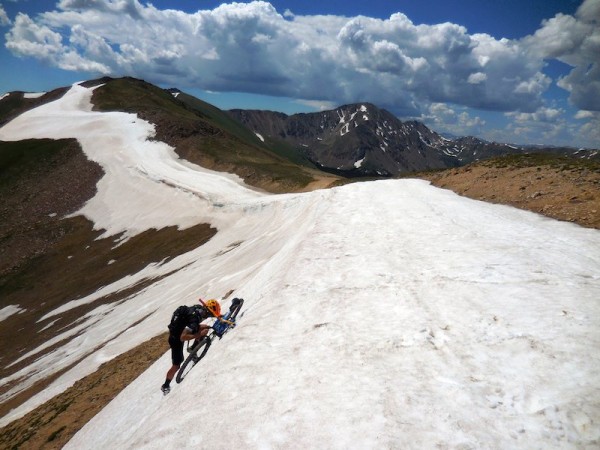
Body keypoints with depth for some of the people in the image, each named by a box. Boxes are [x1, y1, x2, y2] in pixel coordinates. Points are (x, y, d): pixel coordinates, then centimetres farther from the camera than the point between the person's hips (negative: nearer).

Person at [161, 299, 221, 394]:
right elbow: (182, 337, -40)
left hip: (181, 329, 8)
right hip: (176, 338, -8)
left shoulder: (199, 308, -13)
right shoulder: (195, 319, -36)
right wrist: (198, 335, -33)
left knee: (205, 328, 3)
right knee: (177, 366, -1)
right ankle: (165, 386, 20)